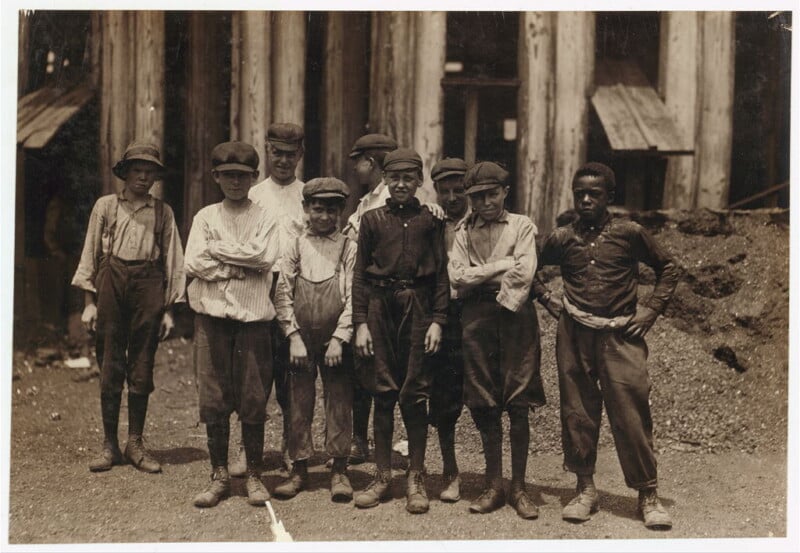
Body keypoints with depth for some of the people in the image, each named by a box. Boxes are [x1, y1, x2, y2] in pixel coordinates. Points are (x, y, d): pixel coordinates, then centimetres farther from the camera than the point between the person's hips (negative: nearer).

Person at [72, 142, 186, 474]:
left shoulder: (163, 212, 9)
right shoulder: (105, 206, 9)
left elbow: (173, 262, 8)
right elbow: (90, 254, 8)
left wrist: (169, 309, 3)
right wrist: (89, 302, 1)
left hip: (148, 287, 0)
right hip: (110, 284, 0)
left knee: (142, 370, 3)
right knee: (110, 368, 0)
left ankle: (135, 444, 13)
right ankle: (109, 445, 9)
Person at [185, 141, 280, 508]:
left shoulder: (265, 218, 8)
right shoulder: (205, 217, 12)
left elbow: (266, 257, -10)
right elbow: (193, 263, -2)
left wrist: (218, 250, -6)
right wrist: (242, 265, -6)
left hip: (253, 315, -1)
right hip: (212, 313, 1)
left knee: (254, 398, 0)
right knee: (213, 397, 1)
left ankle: (254, 475, 12)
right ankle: (219, 476, 12)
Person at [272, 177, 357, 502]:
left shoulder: (349, 249, 2)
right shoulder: (295, 247, 6)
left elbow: (353, 297, -3)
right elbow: (283, 295, 2)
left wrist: (339, 338, -10)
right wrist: (294, 337, -6)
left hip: (336, 341, -1)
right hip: (301, 339, 1)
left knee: (339, 403, 2)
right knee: (298, 404, 5)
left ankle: (339, 471, 11)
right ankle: (299, 469, 15)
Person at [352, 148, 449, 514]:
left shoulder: (430, 220, 6)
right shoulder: (372, 220, 8)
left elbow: (441, 274, 5)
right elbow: (359, 274, 6)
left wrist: (437, 321, -4)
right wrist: (360, 323, -1)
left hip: (418, 309, -1)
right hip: (380, 308, 1)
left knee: (415, 394, 1)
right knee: (383, 393, 5)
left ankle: (416, 479, 11)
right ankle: (382, 476, 15)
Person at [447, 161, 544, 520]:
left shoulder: (522, 226, 6)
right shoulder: (464, 231, 13)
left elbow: (523, 275, -8)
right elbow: (456, 277, -1)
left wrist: (480, 273, -4)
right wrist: (500, 266, -5)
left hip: (515, 314, -2)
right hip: (477, 317, 2)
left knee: (519, 405, -2)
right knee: (485, 406, 4)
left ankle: (518, 488, 6)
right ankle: (494, 486, 13)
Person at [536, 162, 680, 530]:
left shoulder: (630, 234, 0)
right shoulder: (561, 239, 6)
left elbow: (668, 269, 9)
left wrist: (651, 309, 1)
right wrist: (546, 299, 8)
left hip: (620, 335, -2)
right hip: (574, 335, 3)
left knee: (632, 413, -4)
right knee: (577, 410, 6)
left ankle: (648, 495, 6)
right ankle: (586, 489, 18)